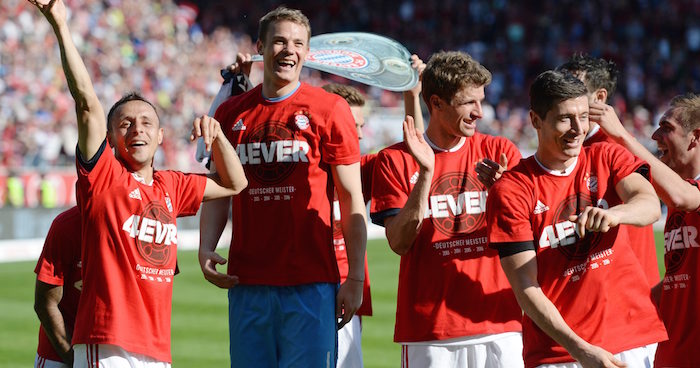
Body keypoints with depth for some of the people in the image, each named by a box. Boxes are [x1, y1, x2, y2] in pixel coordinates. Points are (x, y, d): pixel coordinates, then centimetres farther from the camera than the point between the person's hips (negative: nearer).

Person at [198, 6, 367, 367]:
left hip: (311, 284, -3)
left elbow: (351, 198, 0)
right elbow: (218, 193, 16)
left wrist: (355, 278, -6)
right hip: (247, 283, 3)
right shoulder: (230, 113, 11)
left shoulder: (329, 109, 1)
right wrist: (206, 249, -2)